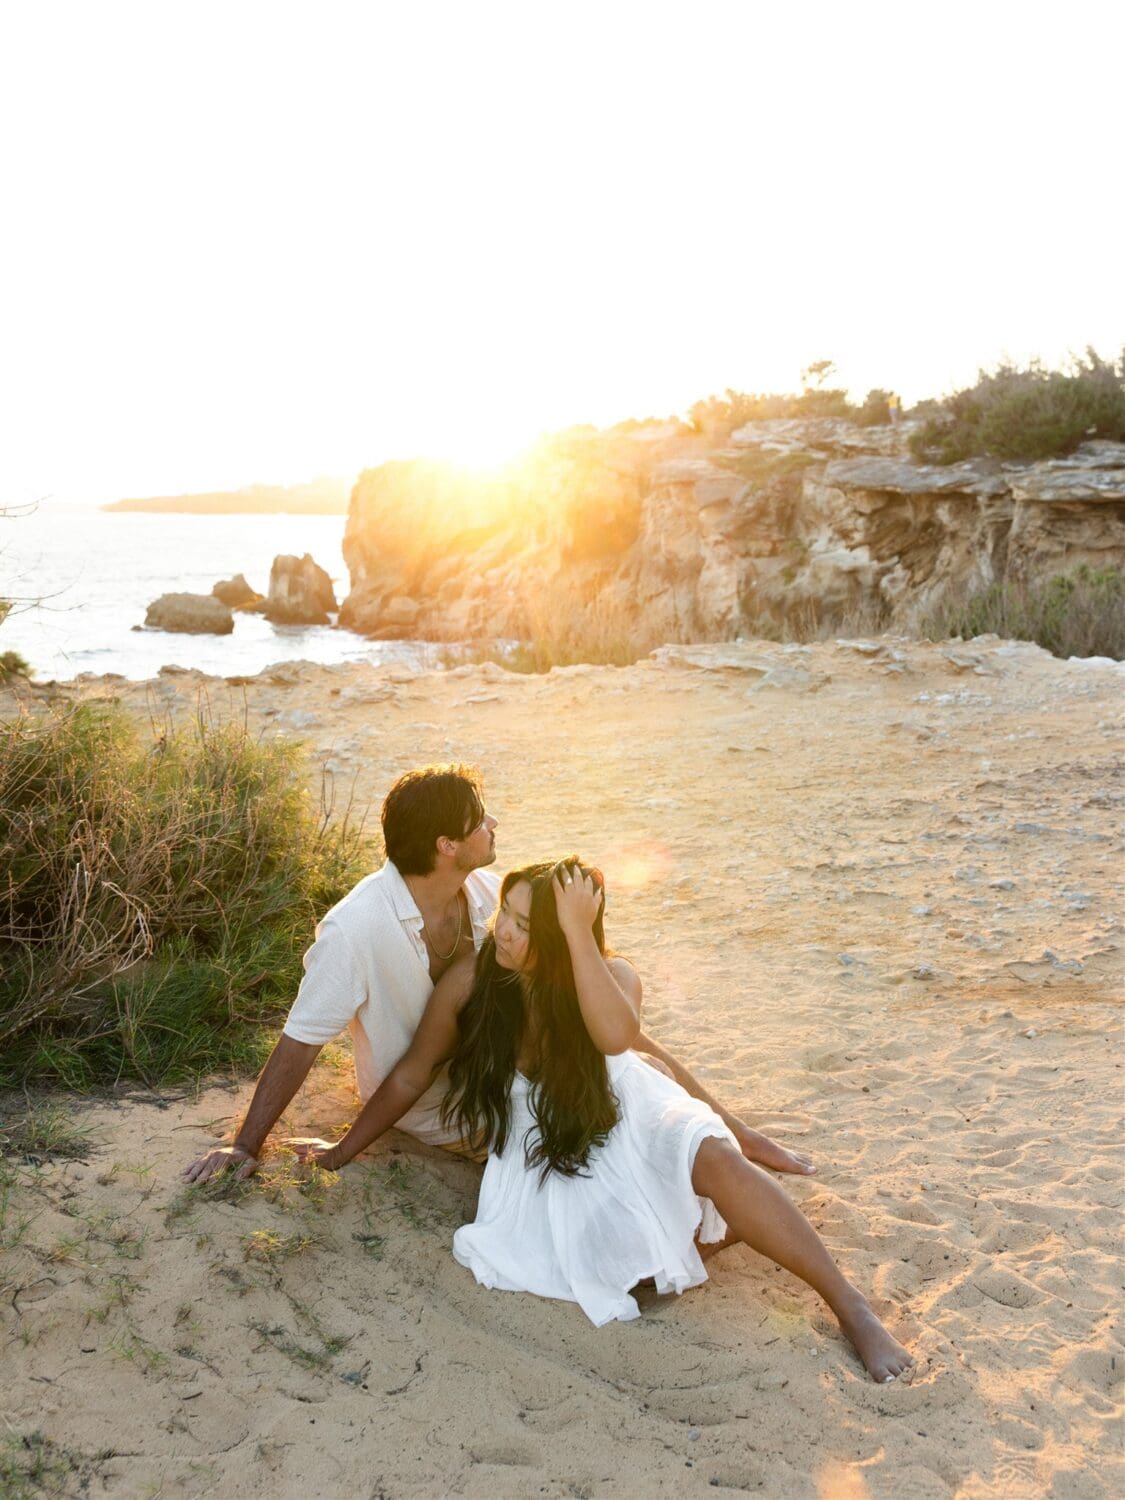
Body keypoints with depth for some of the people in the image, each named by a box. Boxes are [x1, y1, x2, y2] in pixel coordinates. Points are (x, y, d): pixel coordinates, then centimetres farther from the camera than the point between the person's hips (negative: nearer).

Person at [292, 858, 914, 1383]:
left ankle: (852, 1306, -22)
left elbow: (617, 1035, -40)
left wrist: (578, 931, -41)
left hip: (625, 1119, -2)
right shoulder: (469, 982, -11)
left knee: (714, 1159, -34)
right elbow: (411, 1076, 2)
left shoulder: (613, 976, -14)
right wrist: (342, 1151, 9)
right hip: (542, 1147, 2)